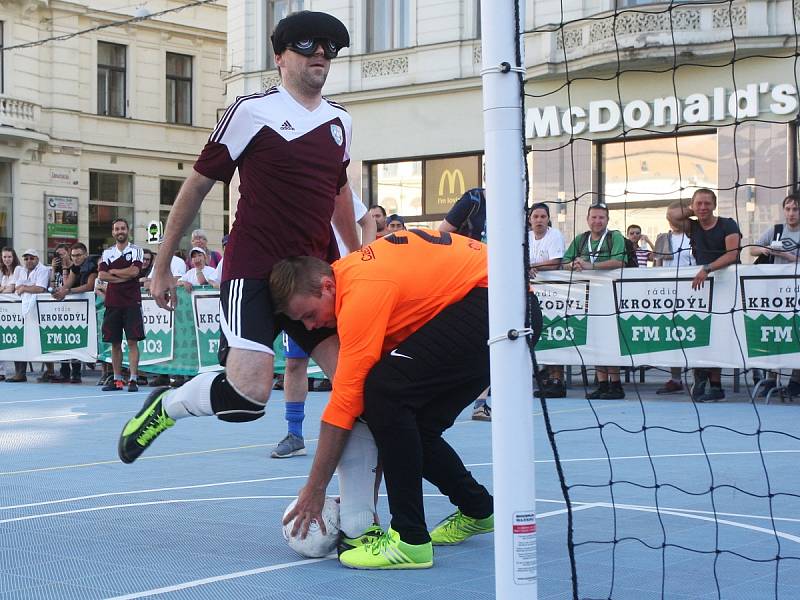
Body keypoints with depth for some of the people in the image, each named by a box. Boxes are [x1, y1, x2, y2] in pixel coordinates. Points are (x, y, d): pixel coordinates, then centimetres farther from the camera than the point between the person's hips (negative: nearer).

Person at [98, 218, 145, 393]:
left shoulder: (136, 250, 3)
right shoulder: (107, 253, 13)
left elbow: (134, 271, -12)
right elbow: (101, 275, 0)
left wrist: (113, 271, -2)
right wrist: (123, 277, -9)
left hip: (132, 301, -4)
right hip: (112, 301, 4)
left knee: (132, 341, -7)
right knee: (114, 342, 6)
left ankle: (133, 379, -8)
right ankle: (117, 380, 13)